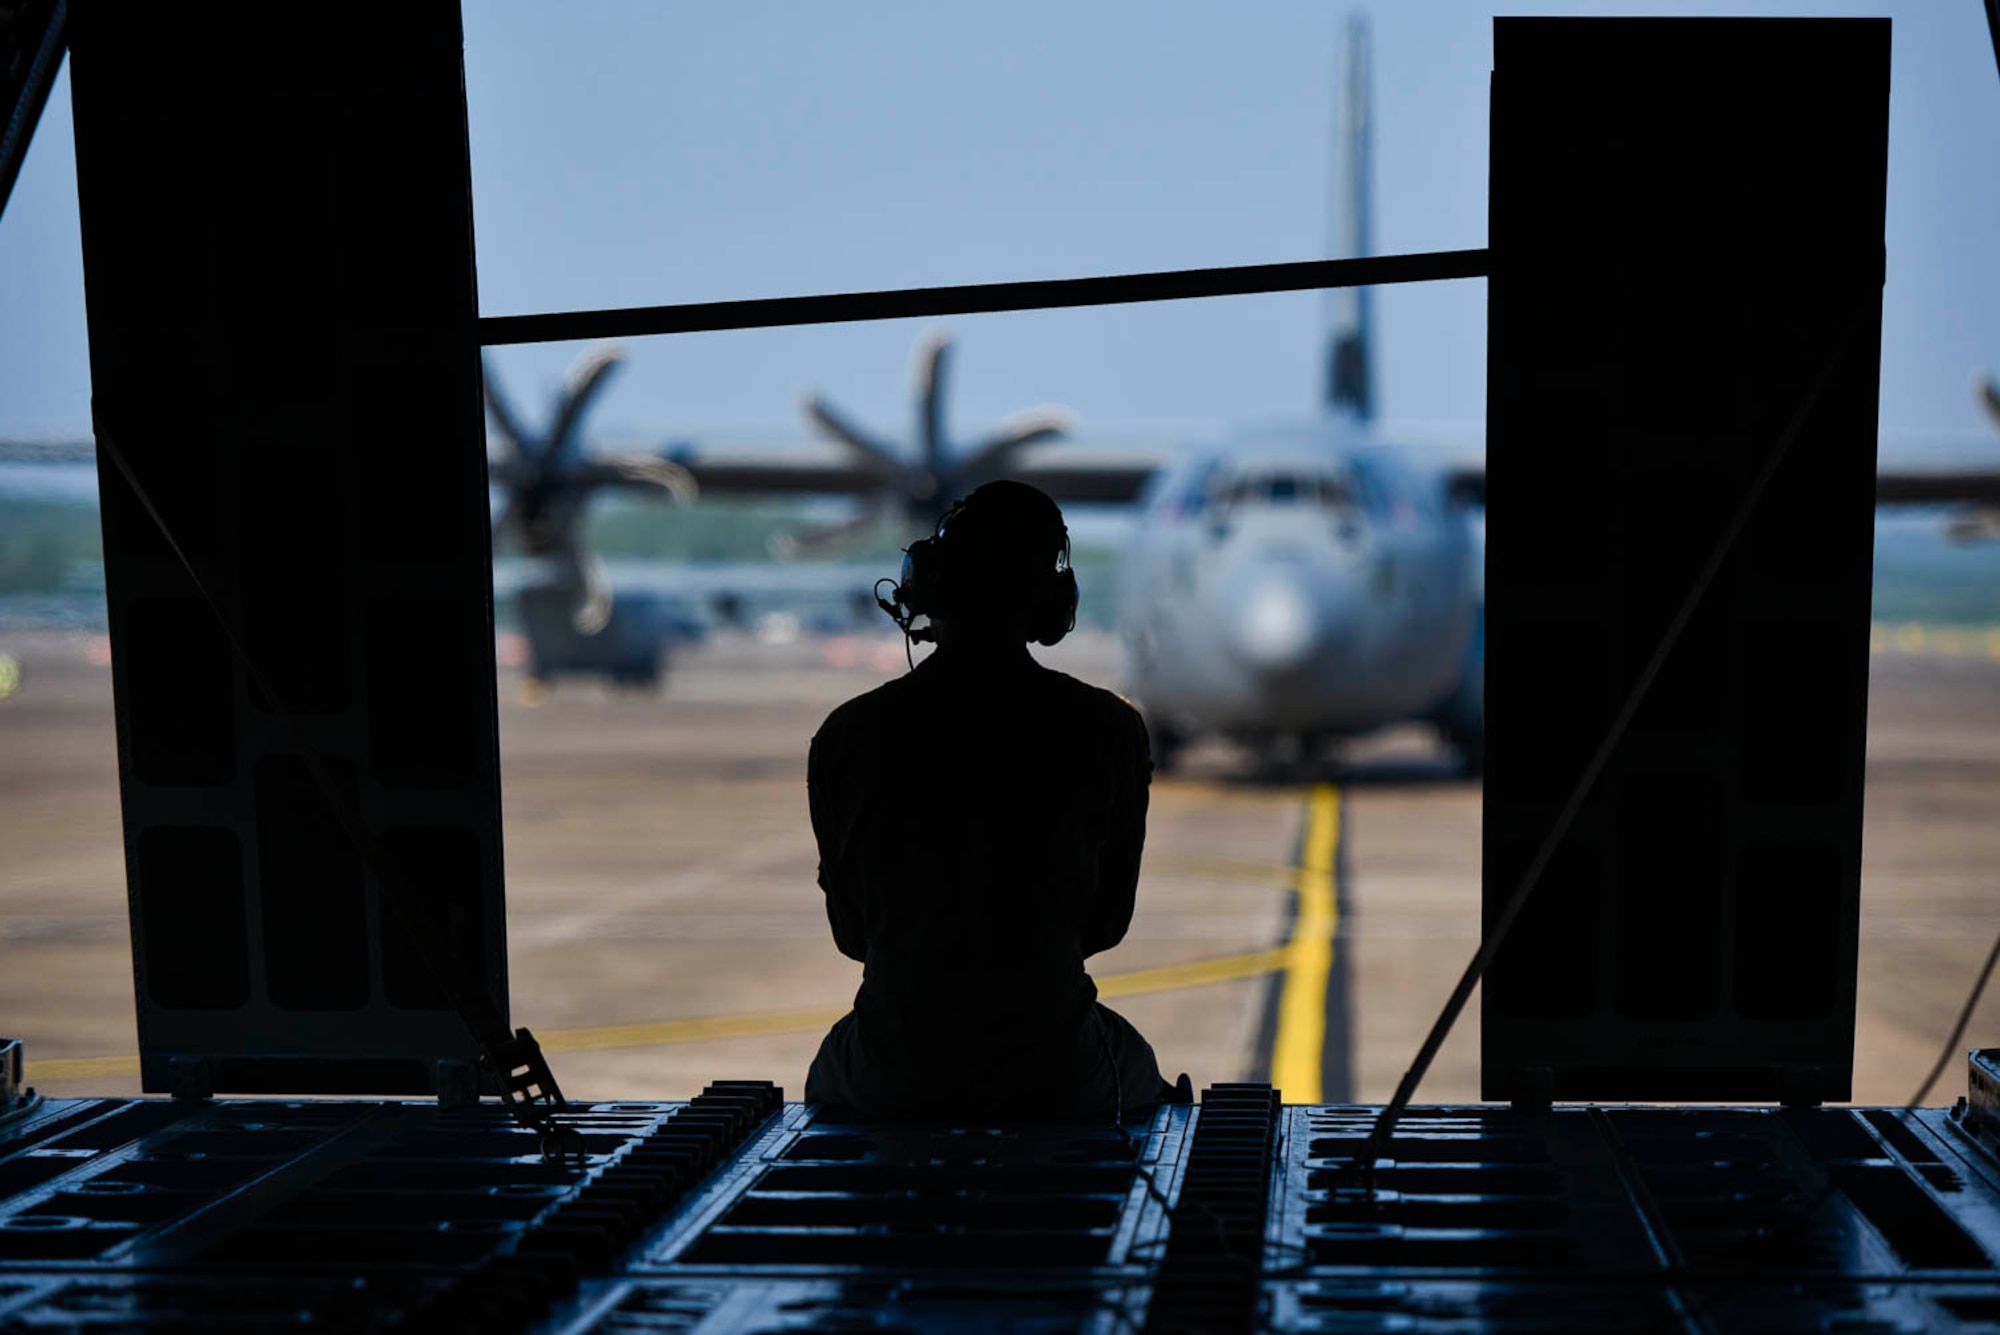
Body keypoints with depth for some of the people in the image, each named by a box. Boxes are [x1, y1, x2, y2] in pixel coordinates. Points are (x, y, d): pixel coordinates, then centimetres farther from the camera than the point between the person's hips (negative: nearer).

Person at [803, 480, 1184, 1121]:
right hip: (1059, 1085, 0)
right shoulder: (1109, 730, -10)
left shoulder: (846, 734, -8)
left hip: (890, 1086, 1)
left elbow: (851, 932, 3)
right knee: (1136, 1069, 35)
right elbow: (1107, 922, 1)